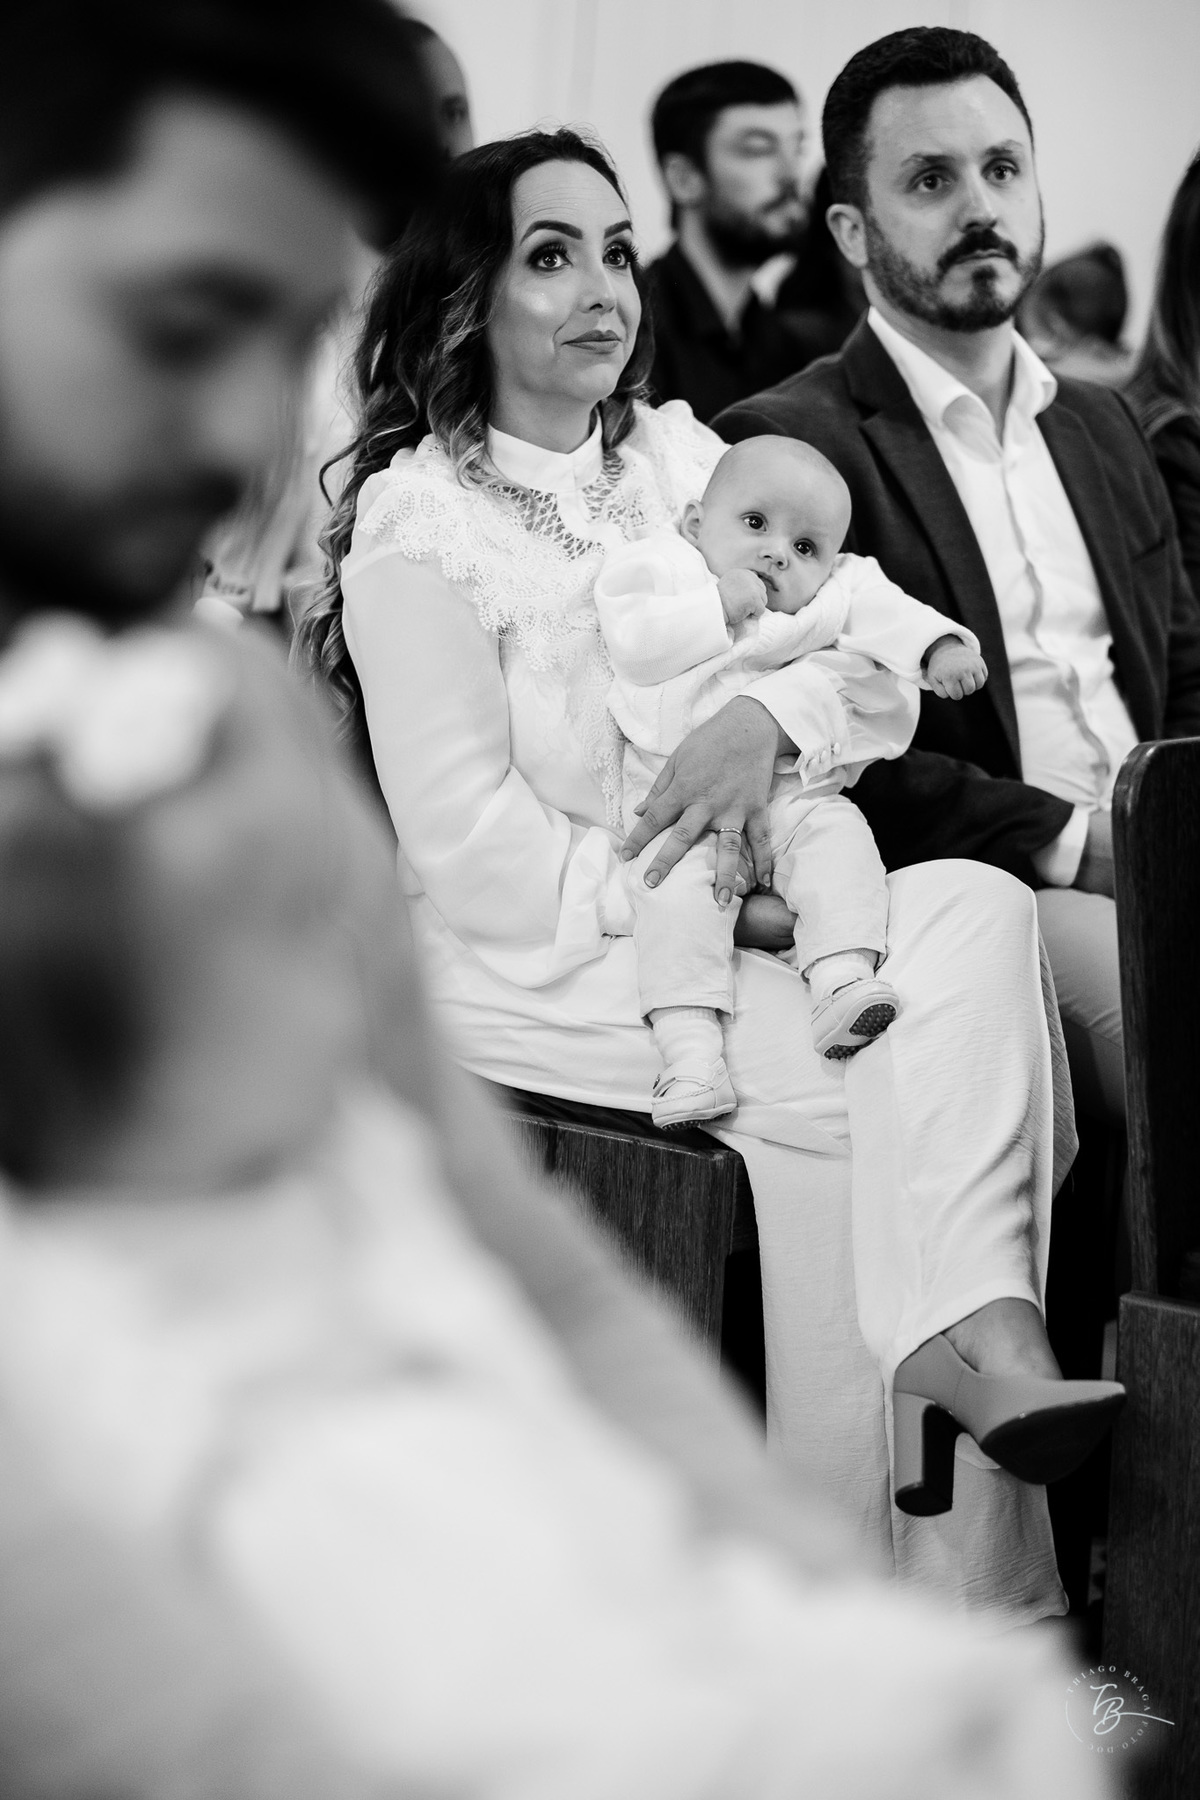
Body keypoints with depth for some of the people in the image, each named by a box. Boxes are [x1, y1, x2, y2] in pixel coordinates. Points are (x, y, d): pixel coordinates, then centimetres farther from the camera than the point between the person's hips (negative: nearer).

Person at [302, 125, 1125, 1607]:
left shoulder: (675, 454, 13)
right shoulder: (418, 520, -6)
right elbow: (472, 846, -11)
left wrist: (769, 711, -17)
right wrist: (716, 912, -16)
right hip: (534, 963, -5)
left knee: (978, 910, -21)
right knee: (854, 1081, -24)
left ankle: (984, 1330, -28)